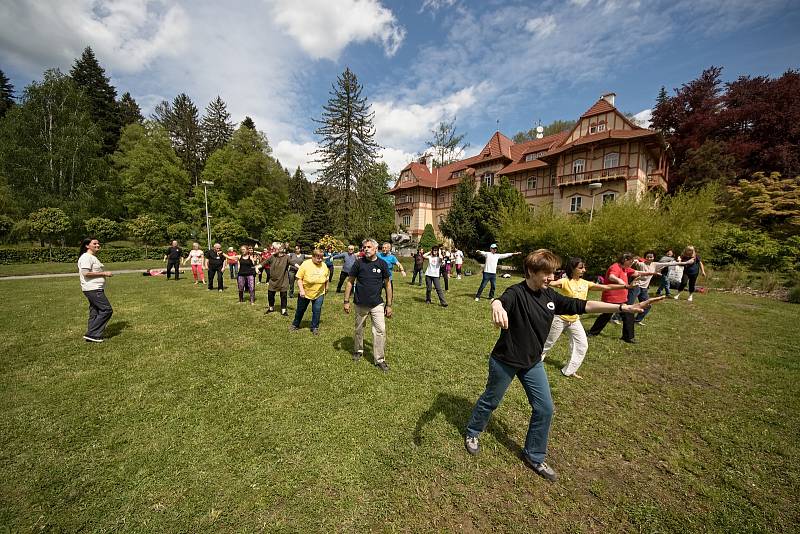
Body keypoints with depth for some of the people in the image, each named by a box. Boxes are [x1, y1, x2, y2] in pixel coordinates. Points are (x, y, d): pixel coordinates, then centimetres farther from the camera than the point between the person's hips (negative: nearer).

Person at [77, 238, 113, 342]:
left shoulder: (93, 257, 20)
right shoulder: (86, 257, -12)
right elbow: (86, 273, -21)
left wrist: (105, 274, 13)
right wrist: (103, 273, -17)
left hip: (96, 289, 11)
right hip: (92, 289, -11)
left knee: (95, 312, 12)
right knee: (107, 310, -10)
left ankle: (92, 336, 17)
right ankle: (92, 334, -4)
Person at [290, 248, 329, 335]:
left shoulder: (324, 266, -5)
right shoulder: (305, 264, -16)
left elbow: (326, 278, 9)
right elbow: (299, 278, -14)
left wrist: (326, 288, 17)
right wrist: (301, 290, -19)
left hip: (319, 293, 2)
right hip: (305, 293, -1)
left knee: (317, 311, 2)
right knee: (300, 309, 16)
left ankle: (315, 327, 20)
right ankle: (295, 325, 36)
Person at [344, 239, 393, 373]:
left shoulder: (382, 264, -3)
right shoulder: (359, 263, -4)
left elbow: (387, 284, 3)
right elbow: (350, 282, 3)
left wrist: (389, 305, 2)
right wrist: (346, 301, -1)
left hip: (377, 304, 0)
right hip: (360, 304, 1)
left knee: (380, 330, -5)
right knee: (359, 329, 15)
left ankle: (380, 359, 8)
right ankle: (358, 350, 40)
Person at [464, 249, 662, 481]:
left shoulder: (550, 296, -2)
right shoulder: (516, 293, -25)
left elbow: (581, 305, 1)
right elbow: (499, 300, -47)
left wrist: (624, 307, -3)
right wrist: (497, 307, -72)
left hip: (532, 362, 7)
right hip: (505, 361, -6)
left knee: (545, 408, 10)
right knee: (490, 401, 13)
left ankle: (534, 456, 32)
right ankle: (472, 433, 41)